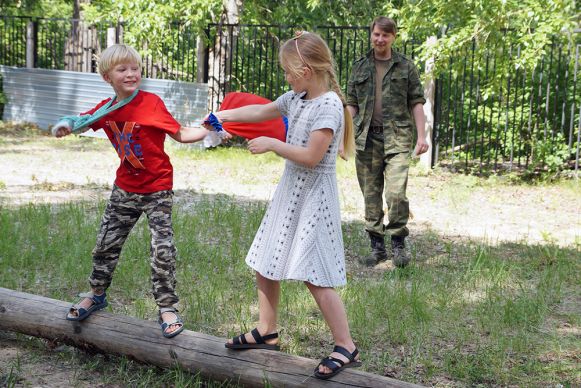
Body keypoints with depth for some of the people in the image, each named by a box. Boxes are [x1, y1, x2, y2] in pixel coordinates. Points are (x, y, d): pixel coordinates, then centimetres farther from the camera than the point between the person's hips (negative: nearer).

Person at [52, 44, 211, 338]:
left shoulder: (151, 103, -17)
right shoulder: (106, 109, -3)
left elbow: (180, 134, -15)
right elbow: (77, 122, 11)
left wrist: (207, 130, -30)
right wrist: (63, 126, -11)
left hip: (157, 189, -5)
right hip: (125, 189, 5)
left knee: (163, 250, -9)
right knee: (106, 244, 15)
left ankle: (167, 308, 5)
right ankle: (96, 294, 37)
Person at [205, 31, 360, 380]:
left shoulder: (329, 105, -19)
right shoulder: (295, 99, 7)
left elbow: (311, 156, -24)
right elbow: (261, 111, 24)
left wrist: (271, 144, -16)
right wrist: (224, 115, 23)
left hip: (314, 196, -9)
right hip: (290, 190, 9)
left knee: (314, 276, -11)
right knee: (265, 263, 14)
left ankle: (346, 348, -1)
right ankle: (266, 332, 30)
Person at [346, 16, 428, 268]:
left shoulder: (406, 67, 7)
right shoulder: (360, 67, 13)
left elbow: (416, 103, 5)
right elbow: (351, 104, 14)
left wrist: (422, 136, -3)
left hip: (397, 138, -3)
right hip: (366, 139, 3)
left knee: (396, 193, -14)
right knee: (371, 195, 5)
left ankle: (398, 244, 1)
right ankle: (377, 247, 15)